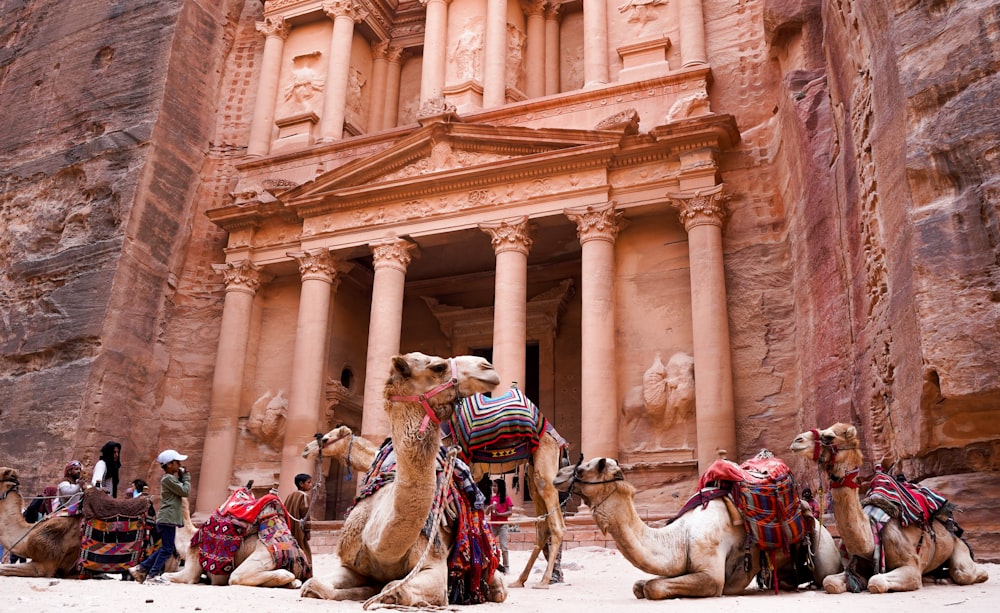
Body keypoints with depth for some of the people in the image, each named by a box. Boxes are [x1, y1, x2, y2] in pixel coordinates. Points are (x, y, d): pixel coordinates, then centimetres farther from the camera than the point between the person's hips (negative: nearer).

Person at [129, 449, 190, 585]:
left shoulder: (171, 478, 19)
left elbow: (183, 491, 17)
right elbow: (185, 491, -14)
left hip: (168, 519, 10)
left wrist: (182, 477, 8)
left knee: (165, 549, 16)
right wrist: (186, 477, -2)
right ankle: (152, 575, -2)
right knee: (167, 549, -6)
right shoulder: (168, 479, -12)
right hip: (167, 519, -10)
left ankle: (140, 568, 19)